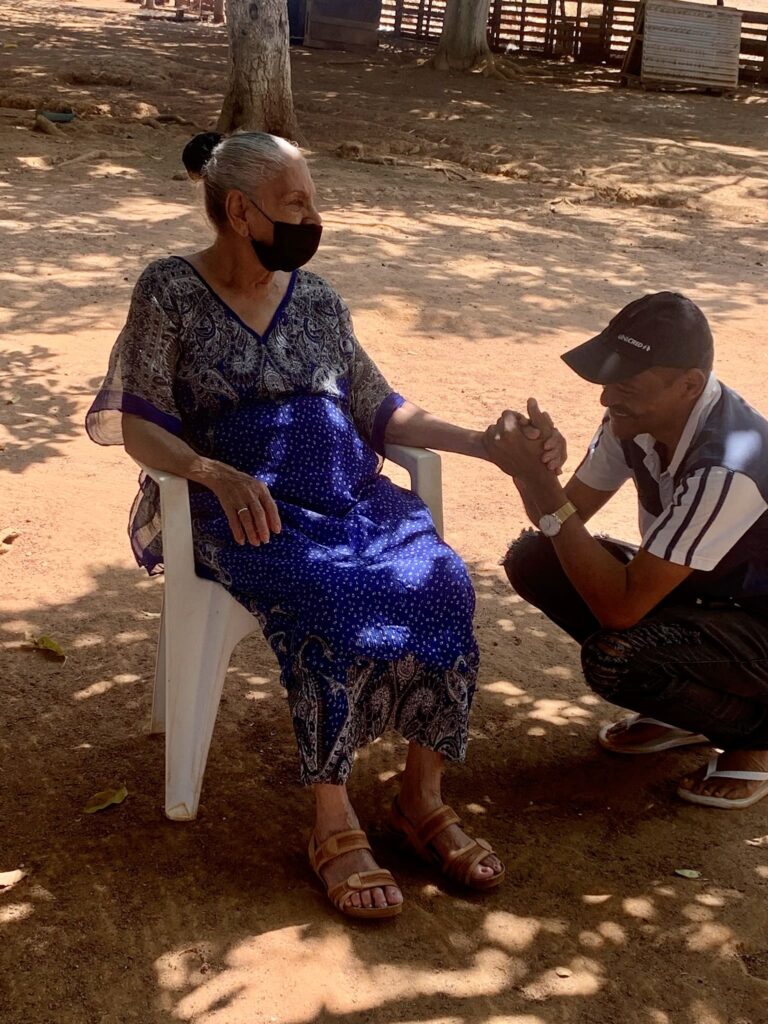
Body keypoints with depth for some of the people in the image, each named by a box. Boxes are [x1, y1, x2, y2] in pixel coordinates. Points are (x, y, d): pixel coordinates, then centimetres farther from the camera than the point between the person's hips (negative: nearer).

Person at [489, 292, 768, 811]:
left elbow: (619, 608, -34)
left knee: (615, 658, -34)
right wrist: (530, 469, -25)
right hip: (699, 593, 8)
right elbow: (568, 518, -2)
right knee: (534, 560, -6)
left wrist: (541, 482, -35)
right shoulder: (639, 414, -12)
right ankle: (677, 710, 9)